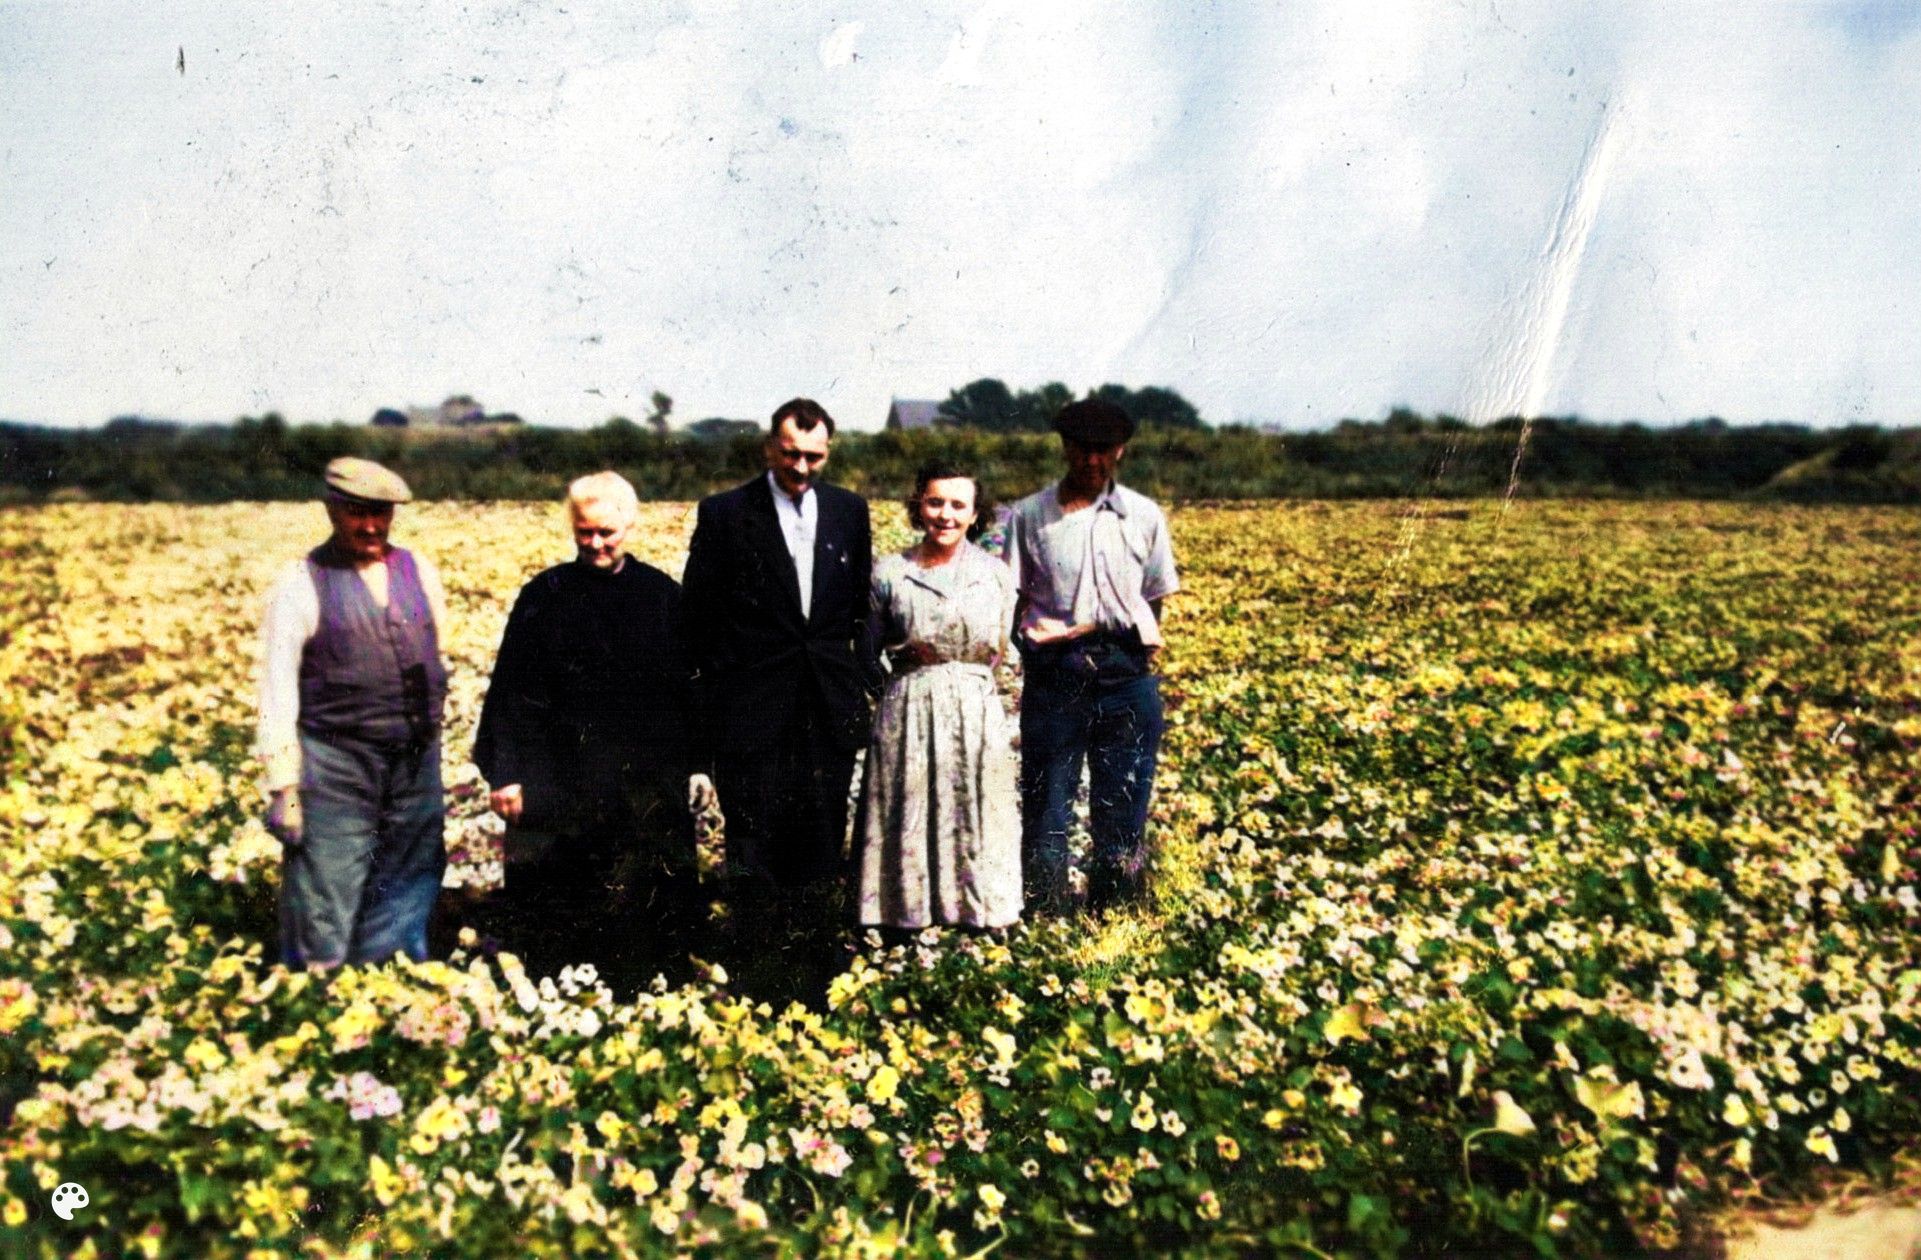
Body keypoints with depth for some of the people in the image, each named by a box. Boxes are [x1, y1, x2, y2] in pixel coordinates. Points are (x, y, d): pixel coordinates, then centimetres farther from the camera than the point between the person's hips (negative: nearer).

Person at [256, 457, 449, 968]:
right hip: (335, 767, -4)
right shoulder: (301, 584, -5)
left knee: (407, 902, 14)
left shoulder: (419, 572, 7)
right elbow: (276, 690, -6)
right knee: (324, 920, 1)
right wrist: (282, 788, -10)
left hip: (416, 765, 4)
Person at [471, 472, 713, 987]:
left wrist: (697, 764, 6)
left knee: (647, 900, 5)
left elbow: (691, 684, 9)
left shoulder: (662, 595, 6)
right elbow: (512, 689, 0)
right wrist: (505, 773, -5)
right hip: (561, 779, -1)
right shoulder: (545, 595, 1)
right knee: (553, 901, 2)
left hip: (648, 781, 2)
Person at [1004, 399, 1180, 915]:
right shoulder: (1029, 515, 3)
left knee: (1123, 812, 8)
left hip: (1127, 679, 1)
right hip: (1053, 679, -1)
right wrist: (1039, 642, -9)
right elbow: (1011, 602, 4)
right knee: (1045, 808, 5)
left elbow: (1153, 601, 14)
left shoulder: (1145, 516, 7)